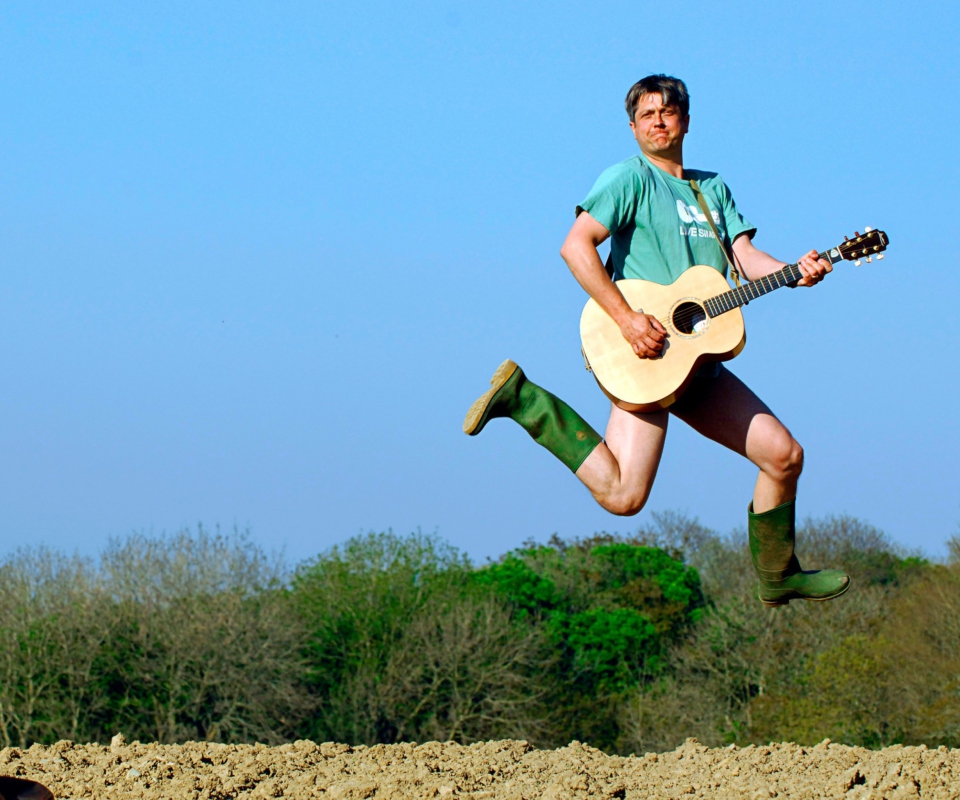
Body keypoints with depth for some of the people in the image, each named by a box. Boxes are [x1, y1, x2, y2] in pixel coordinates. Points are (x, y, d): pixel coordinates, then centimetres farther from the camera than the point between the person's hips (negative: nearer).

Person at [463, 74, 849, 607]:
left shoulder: (713, 188, 20)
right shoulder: (630, 178, -4)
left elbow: (745, 256, 11)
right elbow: (575, 246, -15)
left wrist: (794, 273, -10)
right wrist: (625, 318, -23)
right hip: (645, 356, -7)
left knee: (784, 454, 7)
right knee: (622, 496, -18)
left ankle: (777, 576, 22)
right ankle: (518, 397, -4)